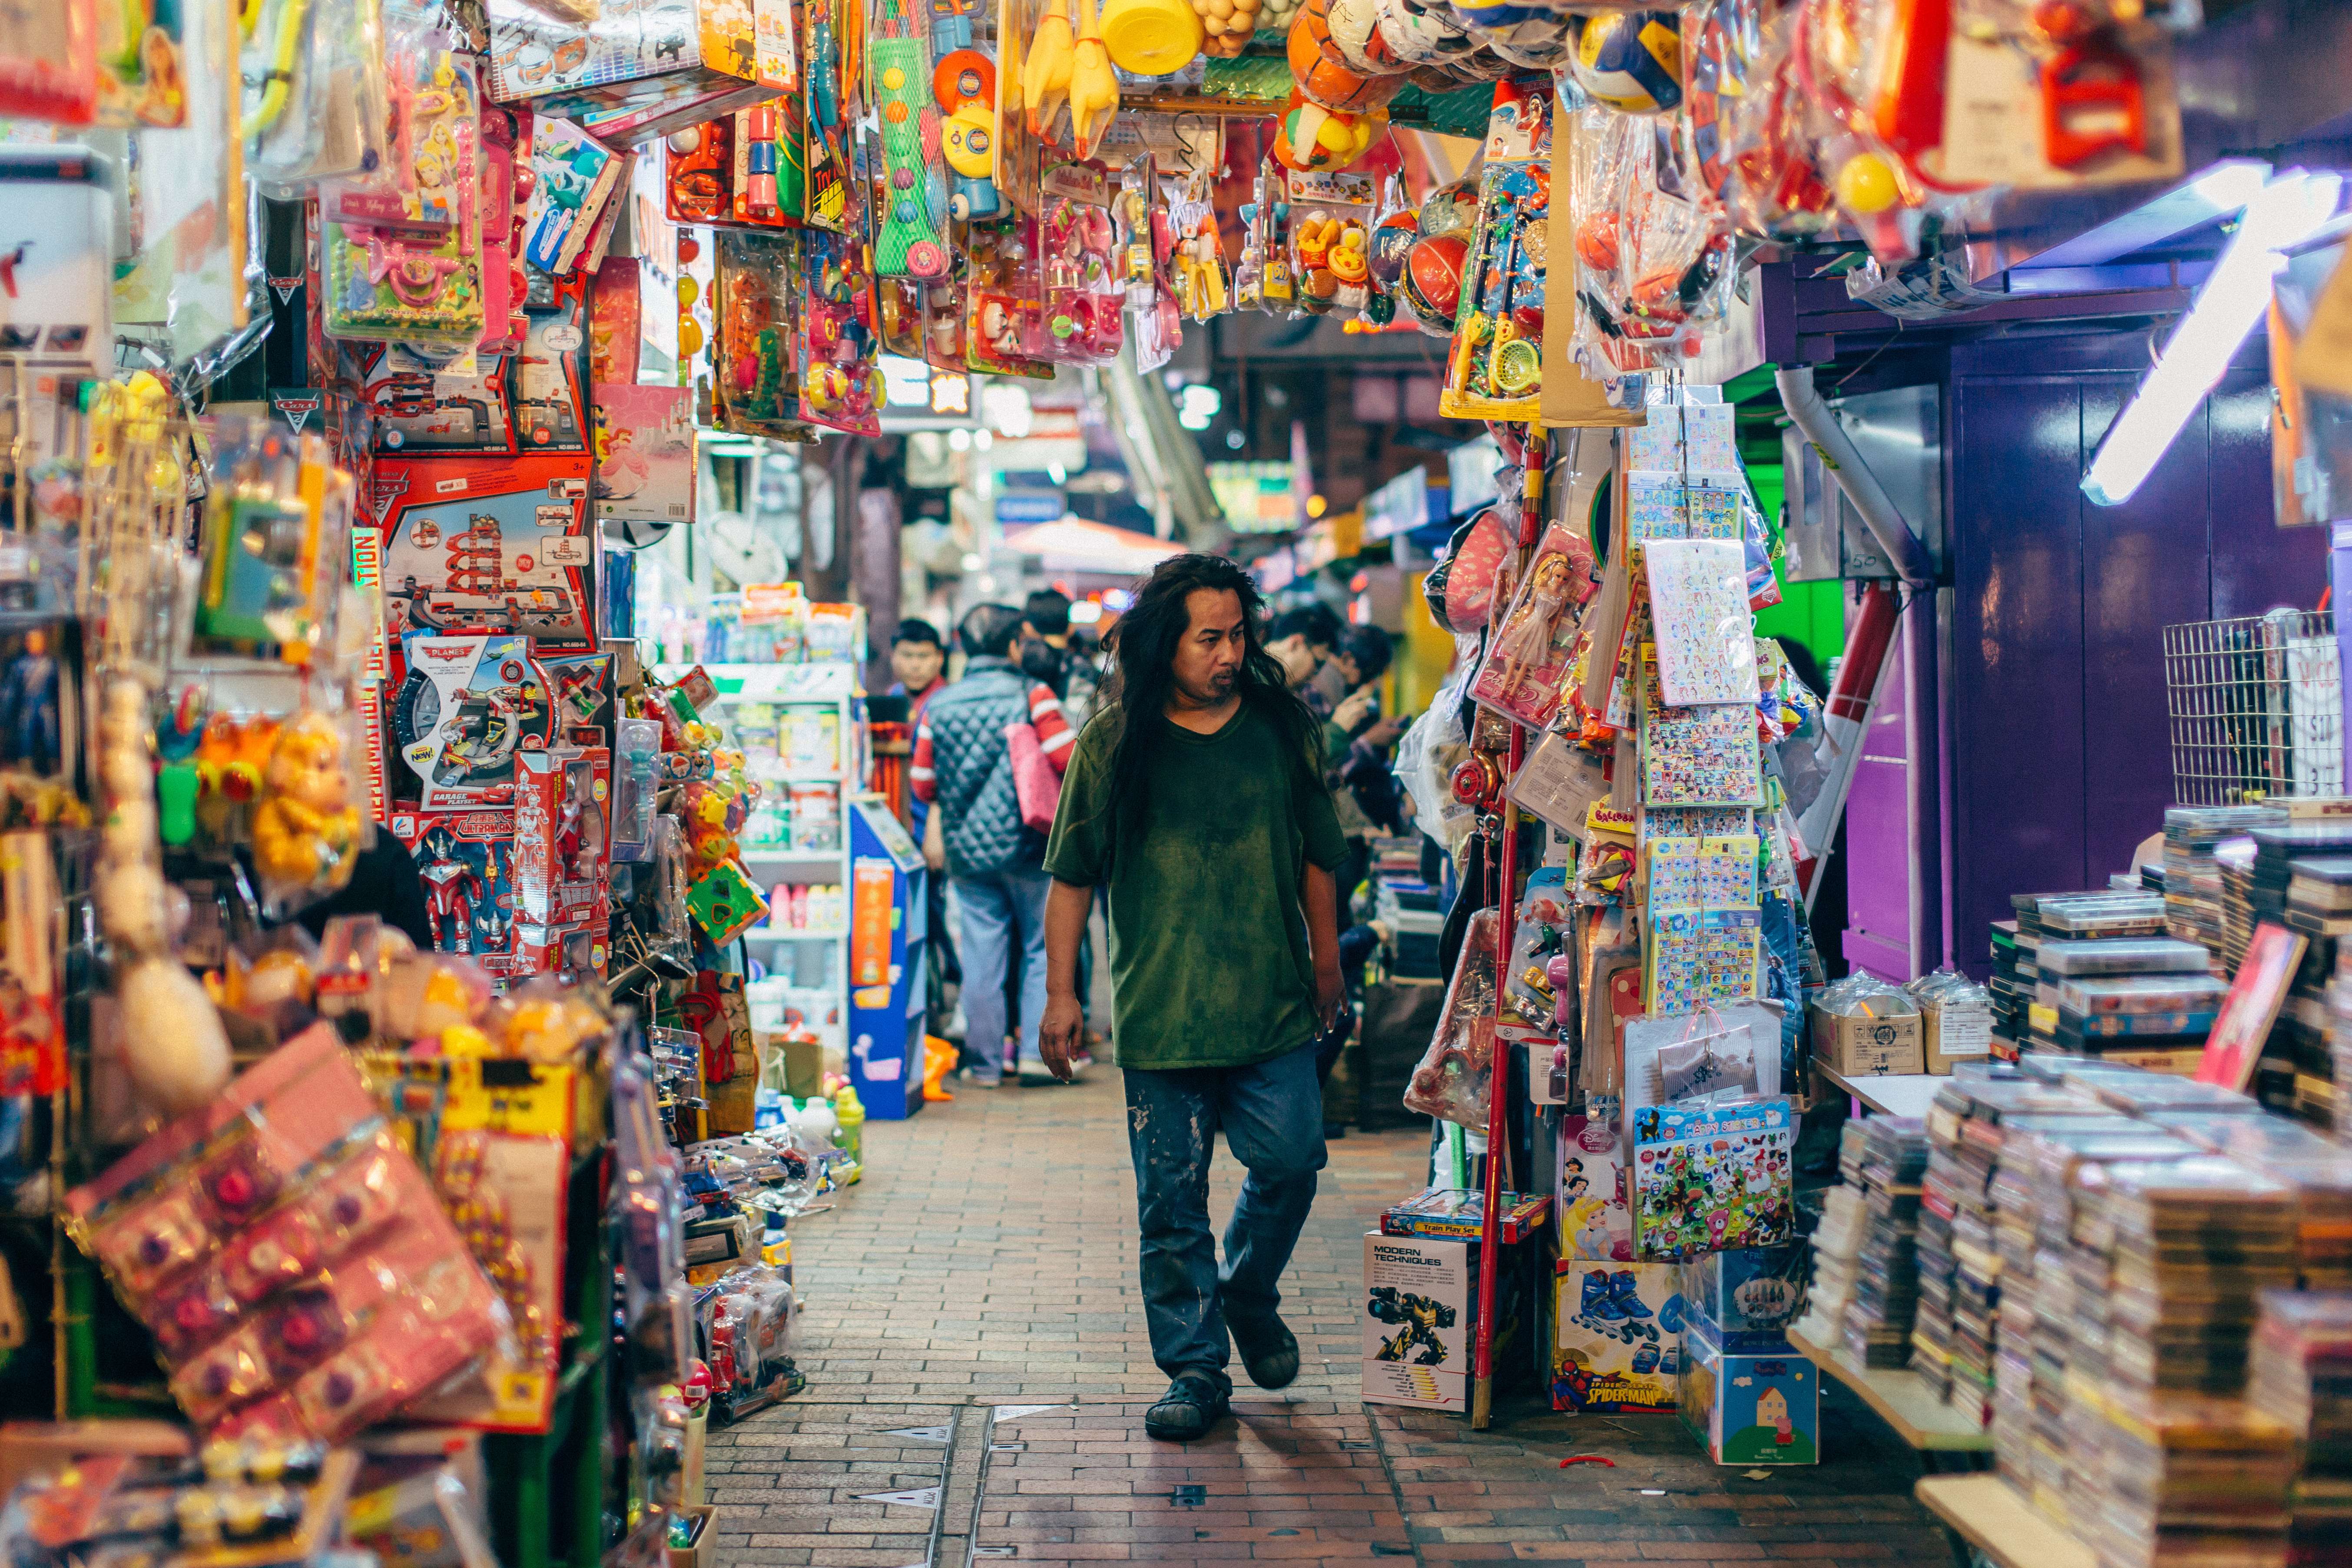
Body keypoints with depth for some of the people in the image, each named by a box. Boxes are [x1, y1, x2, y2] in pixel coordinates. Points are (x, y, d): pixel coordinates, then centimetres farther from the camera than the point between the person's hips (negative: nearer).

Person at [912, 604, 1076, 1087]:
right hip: (1027, 848, -3)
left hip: (967, 852, 3)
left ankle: (984, 1062, 10)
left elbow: (923, 784, 7)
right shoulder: (1030, 694, -6)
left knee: (981, 958, 6)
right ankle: (1036, 1046, 3)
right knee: (1042, 947, 9)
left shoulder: (937, 706, 4)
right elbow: (1067, 758, -14)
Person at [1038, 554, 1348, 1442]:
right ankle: (1195, 1367, 13)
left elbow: (1315, 856, 16)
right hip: (1157, 1012, -1)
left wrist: (1326, 959, 18)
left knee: (1290, 1162, -2)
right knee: (1172, 1200, 2)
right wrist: (1061, 992, 2)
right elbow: (1072, 877, 4)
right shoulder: (1114, 743, -1)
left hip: (1272, 1007, 2)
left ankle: (1248, 1294, 28)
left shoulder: (1283, 728, 5)